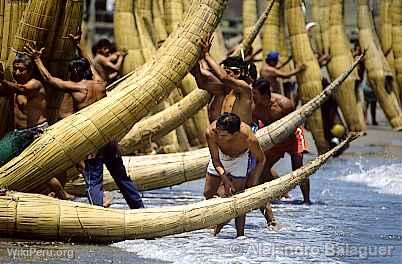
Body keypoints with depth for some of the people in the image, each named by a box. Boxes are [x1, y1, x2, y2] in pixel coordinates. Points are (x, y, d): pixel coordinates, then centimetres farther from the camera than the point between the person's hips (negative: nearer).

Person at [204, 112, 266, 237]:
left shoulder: (248, 137, -41)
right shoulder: (211, 132, -38)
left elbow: (261, 160, -21)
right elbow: (216, 161, -24)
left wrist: (252, 185, -22)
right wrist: (226, 181, -36)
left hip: (240, 158, -3)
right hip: (220, 156, 3)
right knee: (208, 193, 6)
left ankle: (240, 235, -3)